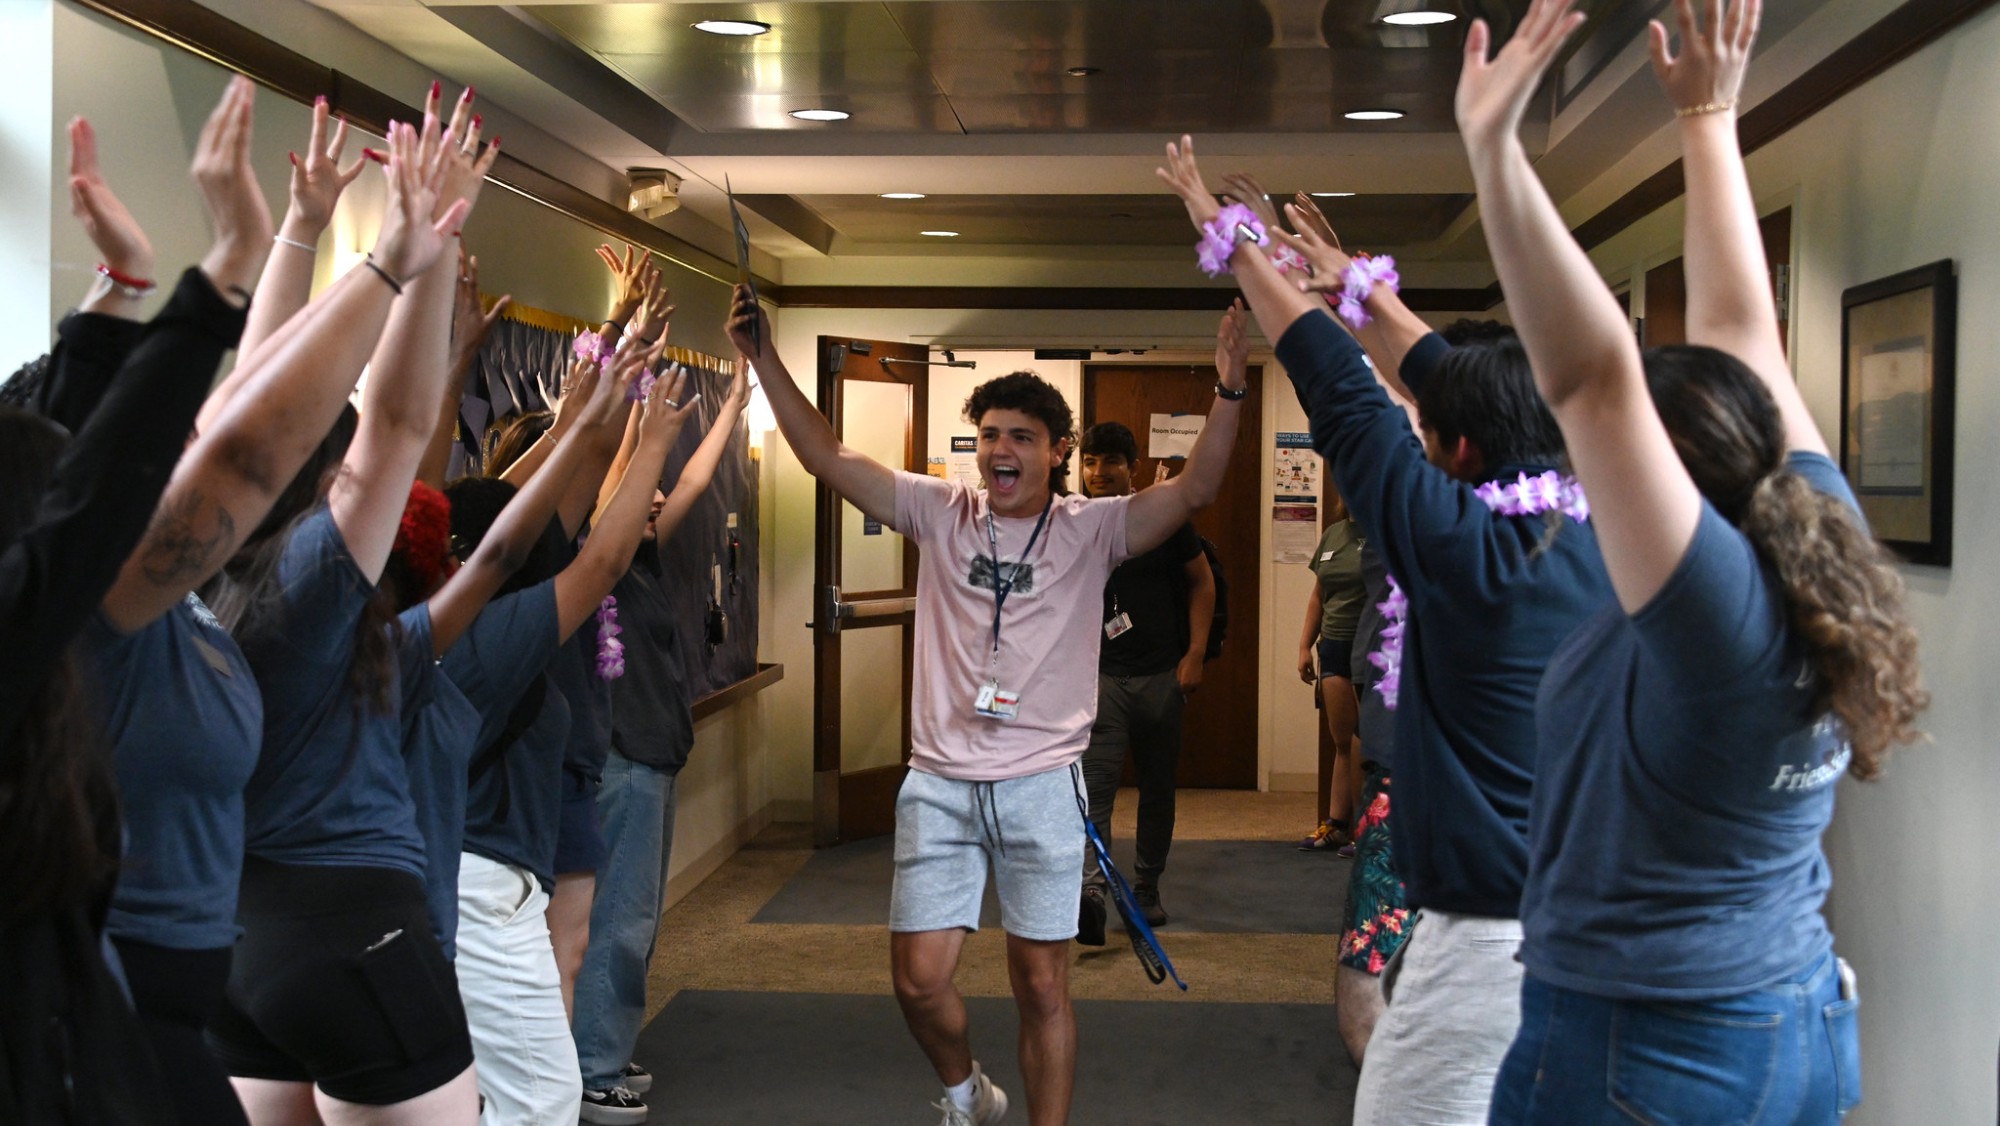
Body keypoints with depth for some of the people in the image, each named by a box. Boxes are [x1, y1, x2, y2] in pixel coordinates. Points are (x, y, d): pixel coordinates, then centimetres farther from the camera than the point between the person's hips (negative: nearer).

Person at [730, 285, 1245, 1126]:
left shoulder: (1089, 530, -1)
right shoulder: (942, 514, 4)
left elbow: (1195, 489, -13)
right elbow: (828, 457, 1)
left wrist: (1230, 385, -25)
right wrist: (763, 357, -6)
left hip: (1042, 785, -2)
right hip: (938, 784, 2)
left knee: (1042, 986, 6)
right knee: (919, 979, 4)